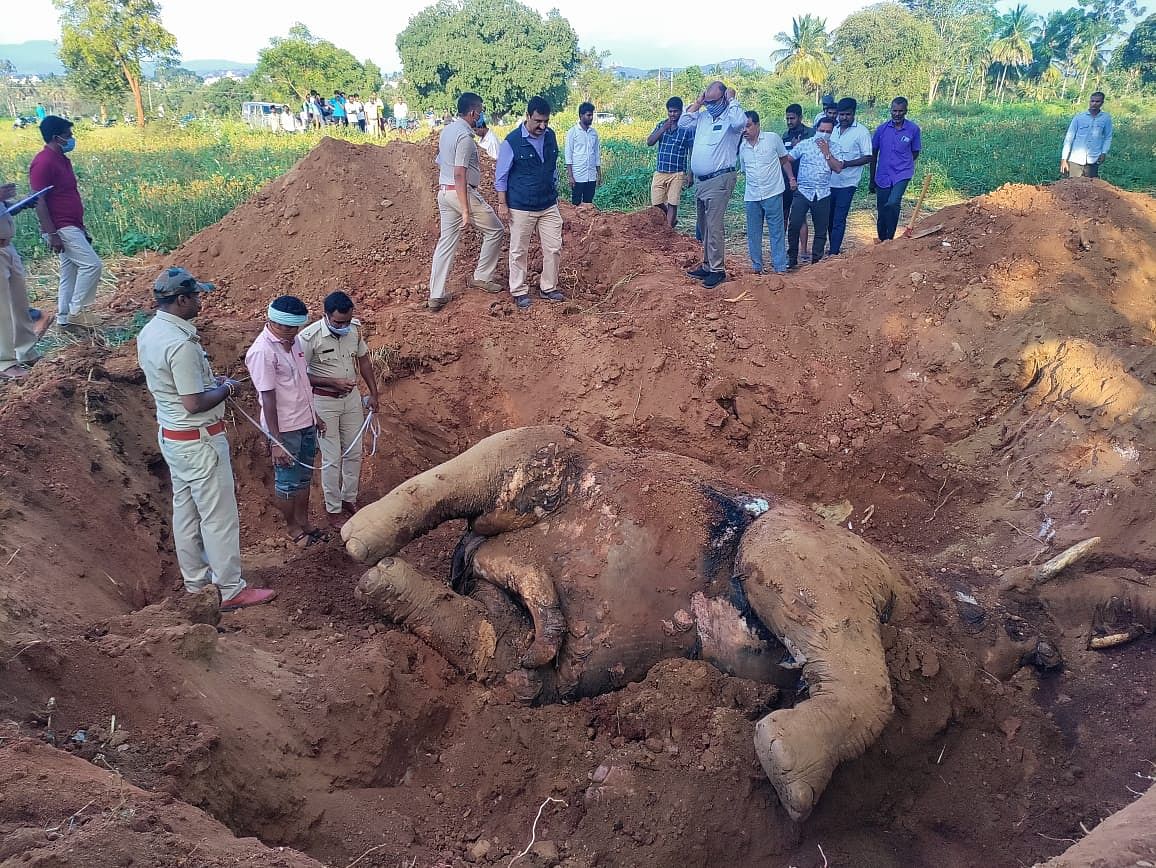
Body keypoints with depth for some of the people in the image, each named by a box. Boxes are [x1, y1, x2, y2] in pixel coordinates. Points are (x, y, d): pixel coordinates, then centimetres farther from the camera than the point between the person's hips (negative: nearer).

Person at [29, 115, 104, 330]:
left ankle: (65, 317, 18)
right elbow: (39, 201, -19)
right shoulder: (43, 162, -16)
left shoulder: (62, 159, 14)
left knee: (70, 272, 12)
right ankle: (75, 312, -4)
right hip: (61, 228, -10)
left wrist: (82, 228, 21)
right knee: (91, 264, -13)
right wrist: (51, 234, -22)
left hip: (71, 226, 10)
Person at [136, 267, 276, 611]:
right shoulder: (182, 344, -28)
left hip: (170, 436, 10)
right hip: (198, 440, -10)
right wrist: (225, 388, -10)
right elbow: (194, 404, -26)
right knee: (219, 515, 1)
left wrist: (211, 379, 10)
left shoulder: (149, 332, 3)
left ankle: (195, 580, 33)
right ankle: (232, 590, 11)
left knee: (185, 511, 19)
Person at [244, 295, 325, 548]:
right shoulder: (262, 351, -21)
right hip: (285, 429, -8)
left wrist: (314, 415, 19)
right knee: (287, 482, 9)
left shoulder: (293, 341, 3)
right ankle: (293, 528, 26)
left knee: (304, 477, 19)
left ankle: (303, 522, 34)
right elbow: (268, 398, -22)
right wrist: (276, 441, -21)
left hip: (306, 423, 8)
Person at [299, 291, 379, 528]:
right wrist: (333, 382, -25)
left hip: (352, 397, 5)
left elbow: (364, 360, 8)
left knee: (354, 453, 14)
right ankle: (333, 509, 18)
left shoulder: (355, 329, -7)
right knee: (332, 459, 2)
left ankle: (349, 499, 33)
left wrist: (373, 393, 8)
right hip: (324, 402, -5)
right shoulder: (309, 337, -23)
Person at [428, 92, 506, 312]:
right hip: (462, 192, -9)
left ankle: (436, 296, 7)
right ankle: (482, 277, 16)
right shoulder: (465, 136, -17)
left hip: (444, 192, 9)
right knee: (495, 230, 10)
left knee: (446, 242, 9)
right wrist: (465, 211, -23)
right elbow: (459, 175, -22)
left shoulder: (446, 130, 11)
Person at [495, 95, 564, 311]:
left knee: (554, 248, 6)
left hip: (549, 205, 5)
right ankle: (519, 291, 18)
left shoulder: (550, 136, 2)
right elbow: (501, 176, -7)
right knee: (519, 251, 5)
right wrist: (502, 203, -9)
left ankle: (548, 288, 21)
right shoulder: (513, 141, -14)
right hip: (521, 207, -5)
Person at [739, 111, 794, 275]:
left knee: (776, 231, -1)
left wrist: (791, 178, 0)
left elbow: (784, 160, 7)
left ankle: (780, 267, 2)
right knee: (753, 233, 8)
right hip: (751, 197, 4)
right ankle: (757, 267, 19)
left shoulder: (773, 138, -3)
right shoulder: (742, 146, 8)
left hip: (772, 194, -4)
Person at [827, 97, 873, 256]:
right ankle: (834, 248, 26)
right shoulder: (833, 129, 9)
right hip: (829, 181, 6)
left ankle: (833, 253, -6)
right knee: (830, 217, 13)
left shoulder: (861, 132, -7)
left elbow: (868, 157, -9)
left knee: (839, 220, -8)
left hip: (847, 183, -6)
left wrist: (846, 164, -20)